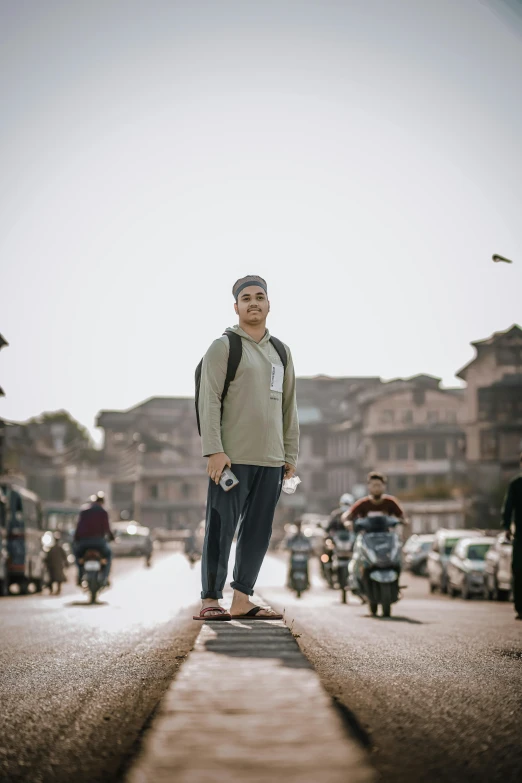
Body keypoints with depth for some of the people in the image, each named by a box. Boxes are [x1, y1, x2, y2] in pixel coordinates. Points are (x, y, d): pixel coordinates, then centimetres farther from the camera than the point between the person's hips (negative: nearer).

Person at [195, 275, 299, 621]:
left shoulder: (281, 351, 18)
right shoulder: (224, 347, 0)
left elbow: (289, 406, 20)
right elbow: (209, 400, -7)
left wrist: (291, 454, 15)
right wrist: (214, 450, -16)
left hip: (271, 460, 6)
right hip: (232, 458, -6)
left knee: (258, 533, 6)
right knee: (221, 529, -4)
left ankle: (242, 600, 12)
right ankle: (210, 601, 1)